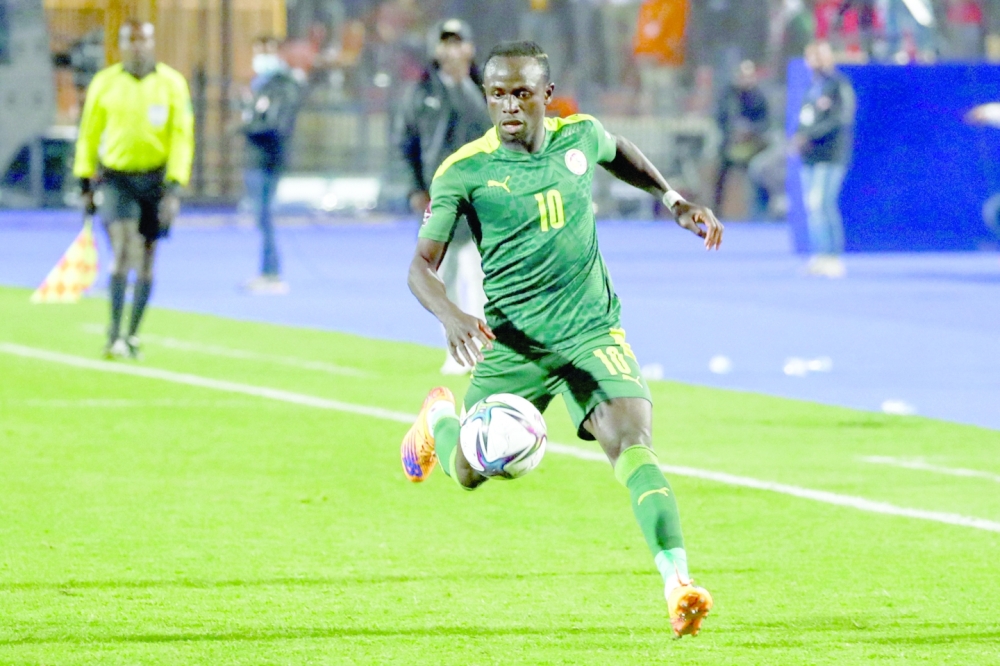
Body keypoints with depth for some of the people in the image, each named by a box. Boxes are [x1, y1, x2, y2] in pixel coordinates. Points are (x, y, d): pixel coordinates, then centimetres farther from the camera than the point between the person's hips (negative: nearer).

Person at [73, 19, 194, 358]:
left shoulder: (172, 84, -2)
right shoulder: (104, 84, 0)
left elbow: (182, 136, -4)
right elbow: (89, 135, 9)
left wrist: (174, 187, -12)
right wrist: (85, 182, 8)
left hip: (155, 177, 1)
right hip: (117, 177, -1)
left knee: (146, 259, 6)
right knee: (122, 250, -17)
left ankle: (132, 336, 19)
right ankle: (114, 333, -17)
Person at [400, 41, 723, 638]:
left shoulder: (579, 136, -1)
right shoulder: (464, 172, -11)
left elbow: (618, 152, 25)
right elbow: (423, 264, -11)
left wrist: (673, 198, 16)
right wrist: (450, 315, -30)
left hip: (593, 331, 1)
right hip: (513, 339, -1)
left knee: (632, 442, -21)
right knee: (470, 472, 4)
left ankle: (678, 585, -28)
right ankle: (440, 419, 42)